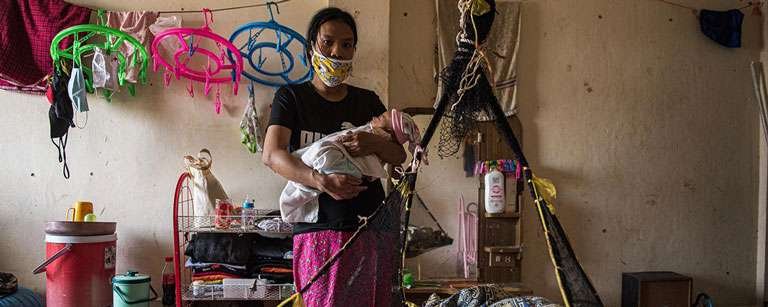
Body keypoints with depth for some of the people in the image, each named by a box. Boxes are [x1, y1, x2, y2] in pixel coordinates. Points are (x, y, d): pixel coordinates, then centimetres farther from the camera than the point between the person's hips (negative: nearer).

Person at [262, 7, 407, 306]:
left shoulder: (368, 100, 16)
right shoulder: (291, 97, 4)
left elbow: (399, 156, 12)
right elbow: (272, 154, -11)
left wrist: (375, 143, -12)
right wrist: (321, 181, -28)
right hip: (320, 229, -4)